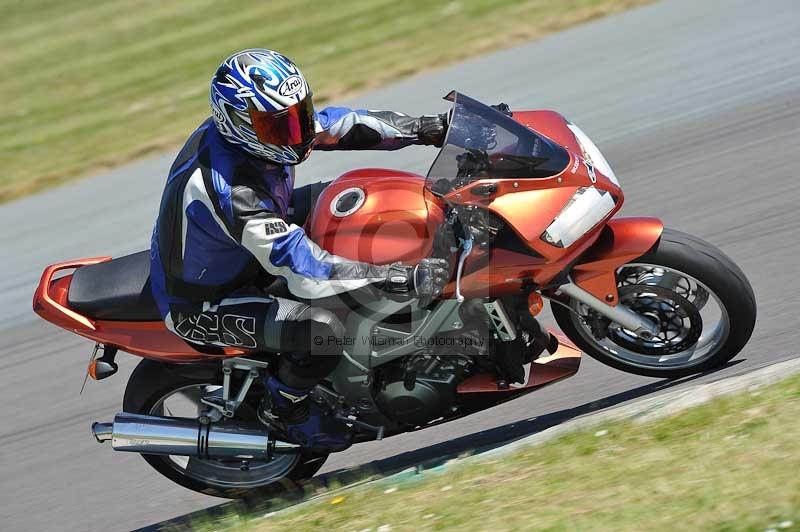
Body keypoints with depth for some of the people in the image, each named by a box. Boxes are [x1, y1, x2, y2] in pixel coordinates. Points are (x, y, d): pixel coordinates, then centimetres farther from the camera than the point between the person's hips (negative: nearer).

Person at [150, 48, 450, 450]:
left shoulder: (259, 126, -13)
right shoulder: (230, 190, -39)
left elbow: (341, 125, -3)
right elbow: (304, 272, -41)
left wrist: (431, 128, -10)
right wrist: (404, 278, -43)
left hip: (241, 255, 9)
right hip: (201, 305, -9)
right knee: (322, 329, -29)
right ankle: (282, 409, 1)